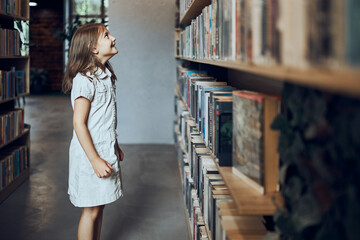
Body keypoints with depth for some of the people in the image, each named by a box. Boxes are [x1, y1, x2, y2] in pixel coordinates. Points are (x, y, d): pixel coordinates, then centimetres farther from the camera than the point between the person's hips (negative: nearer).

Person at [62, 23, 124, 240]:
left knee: (99, 207, 17)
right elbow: (79, 123, -21)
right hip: (91, 154, -8)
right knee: (91, 210, 1)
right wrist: (95, 160, -23)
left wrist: (115, 147, 22)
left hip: (106, 151, 8)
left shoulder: (105, 75, 9)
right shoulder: (85, 79, -19)